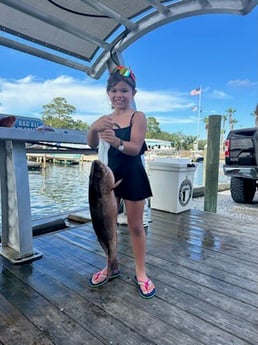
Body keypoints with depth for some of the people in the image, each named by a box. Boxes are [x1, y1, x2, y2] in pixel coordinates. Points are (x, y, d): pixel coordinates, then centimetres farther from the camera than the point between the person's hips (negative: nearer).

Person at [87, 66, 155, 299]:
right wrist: (94, 128, -29)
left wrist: (117, 142, -39)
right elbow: (92, 144, -8)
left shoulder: (138, 116, -7)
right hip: (110, 175, 5)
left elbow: (135, 148, -19)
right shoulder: (105, 119, 6)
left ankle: (141, 273, 22)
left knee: (135, 226, 5)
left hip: (132, 177, -5)